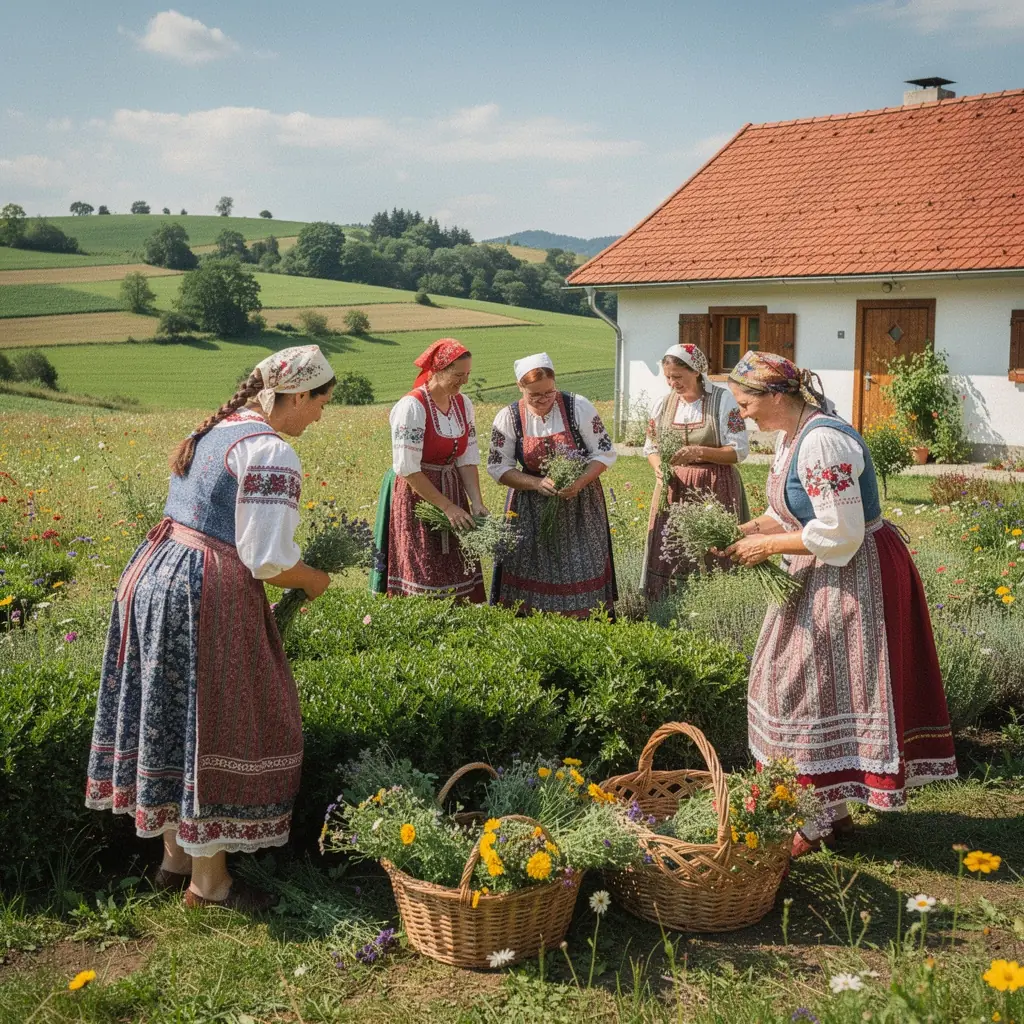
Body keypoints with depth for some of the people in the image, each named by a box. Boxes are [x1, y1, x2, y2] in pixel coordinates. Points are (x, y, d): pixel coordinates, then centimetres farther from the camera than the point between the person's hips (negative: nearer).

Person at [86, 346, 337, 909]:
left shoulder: (210, 431, 13)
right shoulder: (271, 452, -16)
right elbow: (268, 560, -19)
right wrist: (314, 581, 2)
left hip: (153, 575, 9)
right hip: (208, 595, -9)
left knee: (175, 717, 18)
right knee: (216, 730, 4)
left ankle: (175, 855, 33)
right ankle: (208, 879, 17)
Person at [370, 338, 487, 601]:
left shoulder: (463, 404, 4)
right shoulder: (412, 407, -18)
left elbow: (467, 459, 4)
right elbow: (407, 468, -20)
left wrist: (476, 503, -11)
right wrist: (447, 506, -19)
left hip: (452, 489, 7)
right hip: (416, 497, -6)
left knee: (458, 576, 6)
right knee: (423, 579, -4)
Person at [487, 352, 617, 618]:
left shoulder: (578, 407, -10)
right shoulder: (508, 418, -7)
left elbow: (605, 453, -6)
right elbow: (498, 467, -4)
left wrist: (580, 482, -23)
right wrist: (537, 483, -19)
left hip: (579, 503, 0)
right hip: (531, 508, 1)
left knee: (580, 569, 1)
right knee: (530, 572, -1)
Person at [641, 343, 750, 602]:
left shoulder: (723, 401, -5)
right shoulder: (664, 403, 8)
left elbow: (740, 450, -7)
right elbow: (651, 448, 16)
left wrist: (698, 452, -20)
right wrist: (659, 469, -6)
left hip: (714, 492, -4)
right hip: (673, 490, 4)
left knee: (713, 560, -6)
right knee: (668, 559, 0)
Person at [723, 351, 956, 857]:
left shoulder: (822, 440, -25)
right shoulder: (790, 436, 7)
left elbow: (840, 532, -26)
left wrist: (768, 546, -18)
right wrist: (749, 529, 1)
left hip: (852, 580, -10)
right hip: (822, 577, 10)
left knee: (815, 692, -3)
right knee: (813, 690, 14)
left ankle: (814, 825, 10)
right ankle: (833, 809, 26)